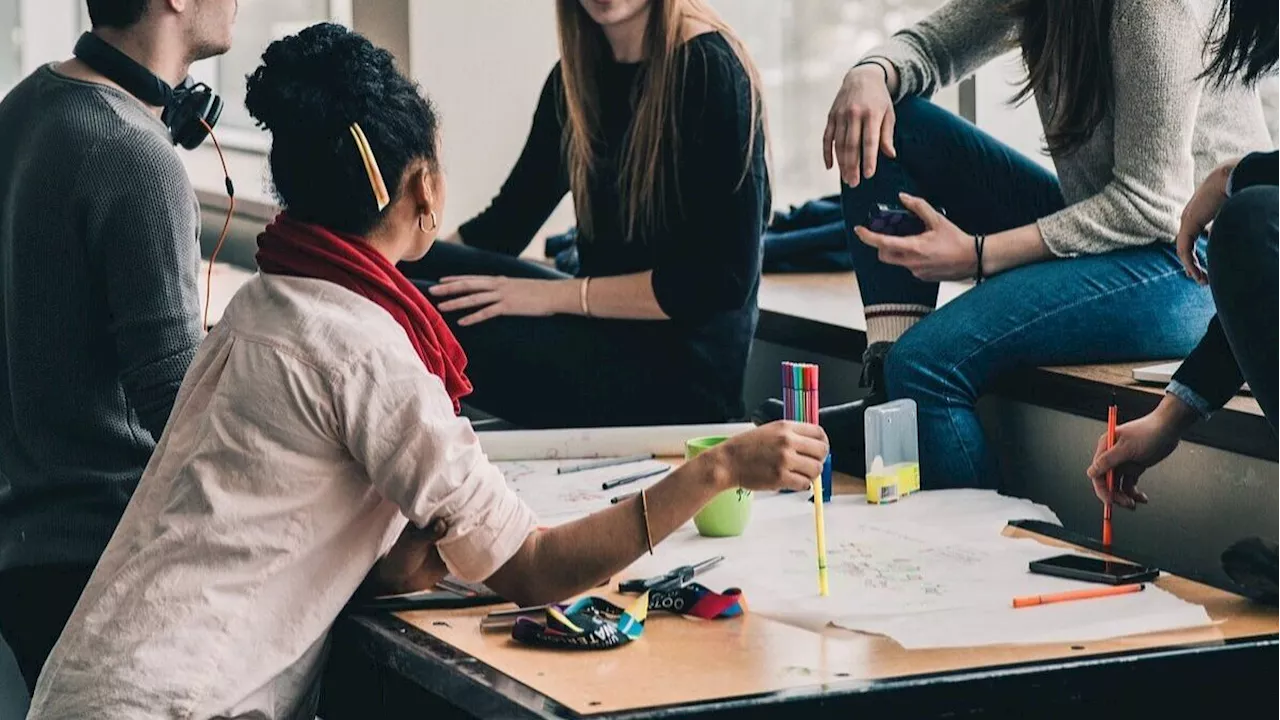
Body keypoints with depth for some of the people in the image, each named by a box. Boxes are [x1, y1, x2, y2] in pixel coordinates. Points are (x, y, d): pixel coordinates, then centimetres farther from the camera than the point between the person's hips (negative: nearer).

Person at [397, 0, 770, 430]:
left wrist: (557, 295, -17)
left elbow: (723, 279, -17)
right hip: (602, 333, 7)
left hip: (681, 367, -7)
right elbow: (507, 222, 15)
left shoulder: (709, 71, -13)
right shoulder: (577, 76, 9)